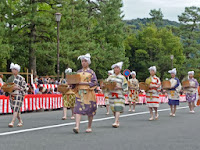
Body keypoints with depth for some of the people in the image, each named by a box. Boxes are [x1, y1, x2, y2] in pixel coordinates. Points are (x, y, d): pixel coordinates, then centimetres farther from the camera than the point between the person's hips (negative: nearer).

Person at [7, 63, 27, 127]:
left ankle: (12, 122, -19)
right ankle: (20, 121, 23)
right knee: (14, 109, 9)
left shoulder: (21, 78, -5)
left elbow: (24, 86, -8)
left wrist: (17, 88, -19)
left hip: (18, 95, -7)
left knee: (16, 109, -13)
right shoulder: (10, 78, 14)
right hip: (11, 95, 7)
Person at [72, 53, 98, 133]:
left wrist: (83, 83, -17)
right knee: (78, 109, -11)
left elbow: (94, 82, -10)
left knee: (89, 110, 3)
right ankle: (77, 127, -19)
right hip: (79, 93, 3)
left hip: (88, 93, -3)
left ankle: (89, 127, 17)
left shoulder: (91, 72, 1)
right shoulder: (78, 72, 14)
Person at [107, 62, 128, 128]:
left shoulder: (122, 77, 2)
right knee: (113, 108, 6)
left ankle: (116, 122, -19)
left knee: (118, 108, -14)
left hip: (119, 95, -4)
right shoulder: (110, 77, 12)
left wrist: (119, 87, -16)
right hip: (111, 94, 4)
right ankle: (117, 121, 19)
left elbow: (125, 87, -1)